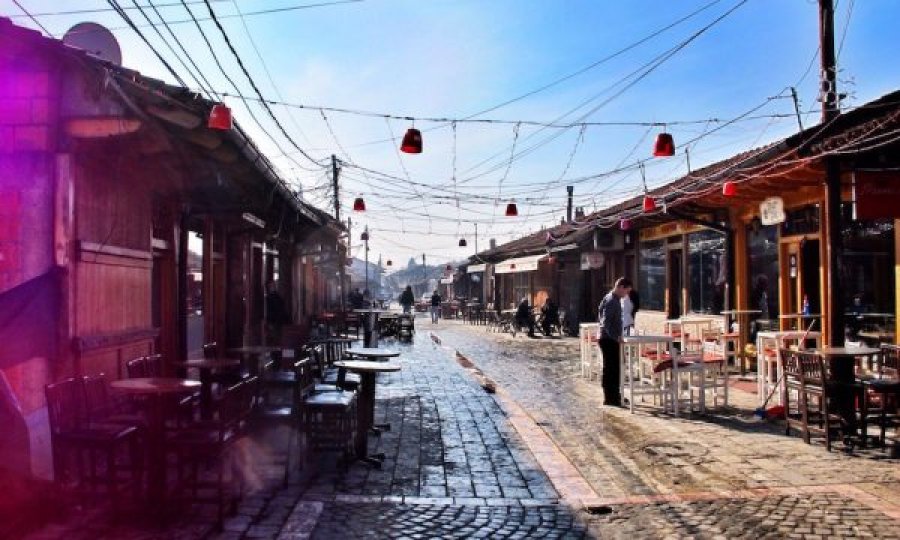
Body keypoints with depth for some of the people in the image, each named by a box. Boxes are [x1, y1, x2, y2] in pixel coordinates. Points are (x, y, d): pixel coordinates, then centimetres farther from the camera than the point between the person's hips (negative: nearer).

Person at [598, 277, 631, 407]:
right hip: (609, 339, -10)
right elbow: (606, 322, -24)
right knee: (610, 368, -4)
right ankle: (609, 398, 1)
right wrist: (616, 337, -27)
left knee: (615, 367, 16)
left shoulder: (615, 300, 14)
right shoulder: (611, 301, -17)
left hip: (612, 339, 10)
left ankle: (614, 395, 25)